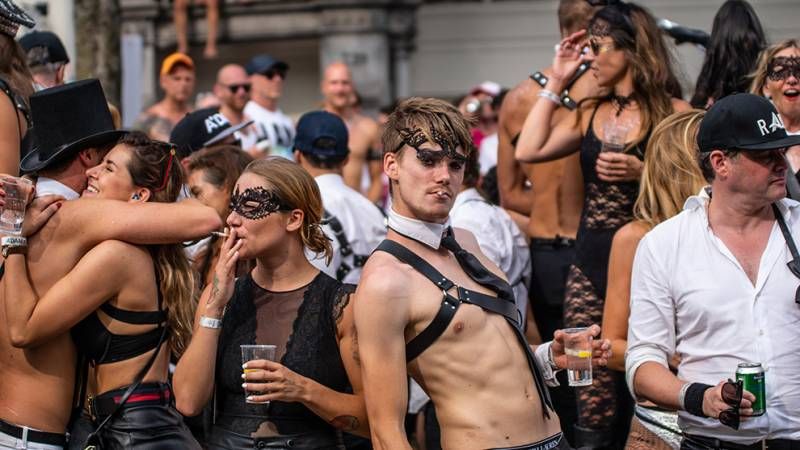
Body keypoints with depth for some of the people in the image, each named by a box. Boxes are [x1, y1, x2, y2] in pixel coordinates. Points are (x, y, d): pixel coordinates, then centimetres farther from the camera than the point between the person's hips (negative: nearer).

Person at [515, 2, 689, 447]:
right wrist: (556, 82, 7)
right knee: (592, 406, 3)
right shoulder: (590, 113, 12)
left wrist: (642, 171, -20)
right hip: (590, 264, 4)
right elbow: (529, 150, 2)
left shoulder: (673, 112, -3)